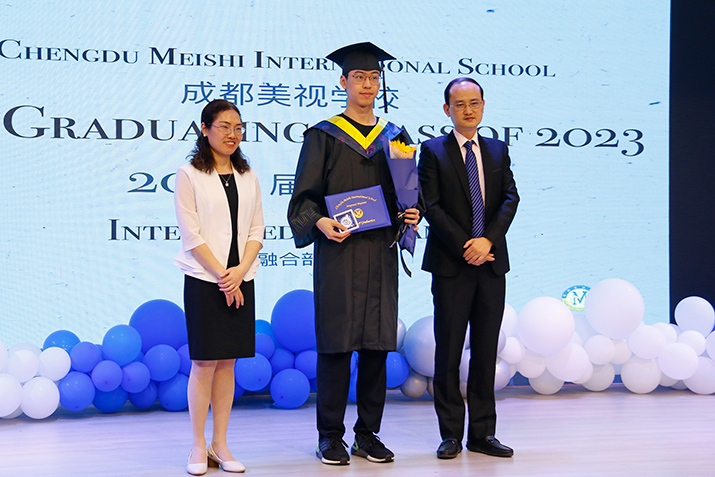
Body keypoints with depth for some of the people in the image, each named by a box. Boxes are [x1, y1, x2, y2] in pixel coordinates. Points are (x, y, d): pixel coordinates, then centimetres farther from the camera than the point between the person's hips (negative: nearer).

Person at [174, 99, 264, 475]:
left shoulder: (248, 177, 12)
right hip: (204, 280, -4)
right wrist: (222, 276, -12)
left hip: (240, 280, 4)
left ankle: (220, 444, 13)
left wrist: (240, 271, -8)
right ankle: (198, 447, 6)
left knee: (228, 361, 6)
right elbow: (191, 235, -8)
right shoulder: (189, 175, -2)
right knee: (205, 361, -3)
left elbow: (256, 230, 8)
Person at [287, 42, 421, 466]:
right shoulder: (324, 137, 3)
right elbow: (305, 196, -2)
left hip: (381, 251, 3)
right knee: (337, 341, -3)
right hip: (339, 252, -3)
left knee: (377, 343, 4)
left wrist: (411, 214, -5)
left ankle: (369, 434, 13)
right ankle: (331, 436, 6)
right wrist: (319, 222, -21)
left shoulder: (395, 137, 13)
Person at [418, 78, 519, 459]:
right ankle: (451, 435, 9)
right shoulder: (433, 151, 2)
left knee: (486, 352, 6)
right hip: (451, 264, -3)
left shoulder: (498, 151, 13)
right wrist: (466, 247, -13)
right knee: (448, 352, 1)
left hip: (491, 263, 3)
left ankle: (483, 433, 13)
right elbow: (431, 206, -6)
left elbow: (510, 198, 3)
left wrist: (488, 239, -13)